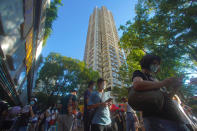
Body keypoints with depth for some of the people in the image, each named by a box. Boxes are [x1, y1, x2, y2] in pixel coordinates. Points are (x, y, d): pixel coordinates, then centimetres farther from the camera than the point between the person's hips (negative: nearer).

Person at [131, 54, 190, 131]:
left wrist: (174, 88, 9)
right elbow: (137, 85, -23)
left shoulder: (154, 79, 23)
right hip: (155, 118, -7)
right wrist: (163, 83, -12)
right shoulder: (139, 73, 2)